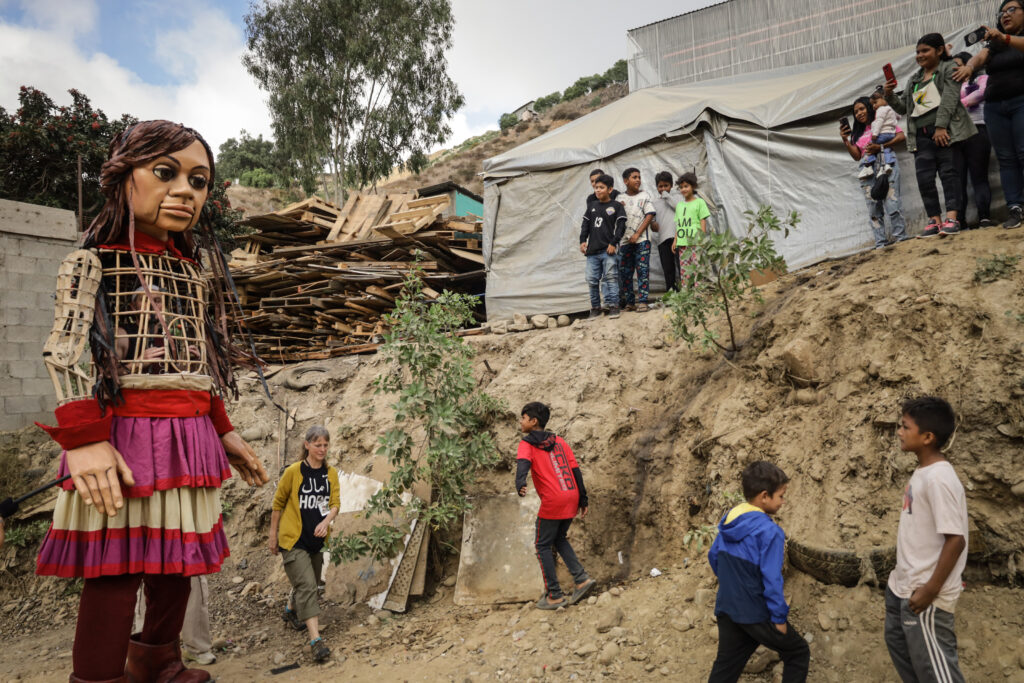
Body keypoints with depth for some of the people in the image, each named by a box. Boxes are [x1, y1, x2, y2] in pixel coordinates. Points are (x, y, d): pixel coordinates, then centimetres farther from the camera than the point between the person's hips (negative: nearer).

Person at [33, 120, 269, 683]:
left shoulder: (192, 271, 14)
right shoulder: (93, 263, -2)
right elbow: (65, 355, -11)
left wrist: (223, 431, 18)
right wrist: (84, 439, -21)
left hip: (190, 440, 6)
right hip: (123, 437, -6)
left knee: (179, 560, 16)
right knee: (116, 571, -2)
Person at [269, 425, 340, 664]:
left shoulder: (331, 473, 2)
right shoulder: (293, 471, -10)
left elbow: (335, 503, -2)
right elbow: (278, 503, 0)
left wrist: (326, 522, -22)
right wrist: (273, 534, 4)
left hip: (317, 539, 5)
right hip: (293, 539, -5)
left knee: (309, 584, 20)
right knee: (307, 586, -14)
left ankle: (290, 611, 50)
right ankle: (316, 640, -16)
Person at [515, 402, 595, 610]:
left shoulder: (527, 444, 0)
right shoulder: (559, 442, 17)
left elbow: (523, 462, -22)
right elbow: (575, 470, 14)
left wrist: (519, 484, -40)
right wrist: (583, 499, 17)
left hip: (553, 502, -6)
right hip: (571, 498, 6)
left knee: (543, 546, 9)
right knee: (559, 539, 25)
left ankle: (554, 596, 11)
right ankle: (581, 578, 14)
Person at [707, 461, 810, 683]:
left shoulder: (728, 520, 3)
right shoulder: (769, 531, -21)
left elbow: (713, 557, 13)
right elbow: (772, 580, -21)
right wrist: (780, 618, -11)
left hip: (726, 609, 7)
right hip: (756, 615, -7)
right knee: (798, 653, 17)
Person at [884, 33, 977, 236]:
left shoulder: (949, 68, 8)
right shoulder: (914, 79, 25)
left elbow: (949, 98, -5)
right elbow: (902, 107, 23)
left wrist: (941, 126, -16)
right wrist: (890, 95, 4)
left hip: (946, 130, -5)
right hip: (922, 134, 5)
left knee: (948, 172, -11)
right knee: (924, 178, -7)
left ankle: (952, 218, -18)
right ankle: (934, 220, -4)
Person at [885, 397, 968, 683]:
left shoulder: (939, 478, -23)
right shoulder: (922, 472, 6)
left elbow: (955, 539, -25)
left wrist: (931, 590, -22)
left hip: (923, 593, -10)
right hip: (902, 586, 10)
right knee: (898, 643, 23)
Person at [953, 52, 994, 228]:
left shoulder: (981, 78, 14)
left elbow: (982, 92, -6)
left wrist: (960, 104, -4)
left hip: (976, 129, -4)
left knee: (979, 176, -9)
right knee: (957, 178, -6)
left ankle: (984, 217, -15)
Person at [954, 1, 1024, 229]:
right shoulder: (994, 44, 21)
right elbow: (979, 57, 1)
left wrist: (1005, 38, -33)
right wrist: (969, 66, -21)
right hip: (995, 106, 4)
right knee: (1006, 159, -3)